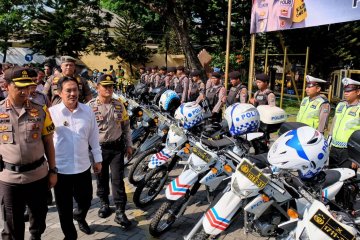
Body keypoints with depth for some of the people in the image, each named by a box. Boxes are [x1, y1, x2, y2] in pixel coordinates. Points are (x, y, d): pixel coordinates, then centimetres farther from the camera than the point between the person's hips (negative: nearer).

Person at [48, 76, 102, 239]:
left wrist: (98, 159, 9)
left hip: (83, 166, 2)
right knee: (64, 207, 12)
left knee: (85, 200, 18)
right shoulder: (51, 112, -9)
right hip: (60, 168, -2)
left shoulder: (88, 111, -1)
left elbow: (93, 137, 6)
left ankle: (80, 217, 52)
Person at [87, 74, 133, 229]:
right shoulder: (90, 106, -7)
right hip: (99, 147, -1)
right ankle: (104, 203, 36)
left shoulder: (119, 105, 4)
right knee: (101, 178, 14)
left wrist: (129, 145, 9)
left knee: (118, 179, 0)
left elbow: (126, 126, 11)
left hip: (117, 147, 1)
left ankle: (120, 211, 6)